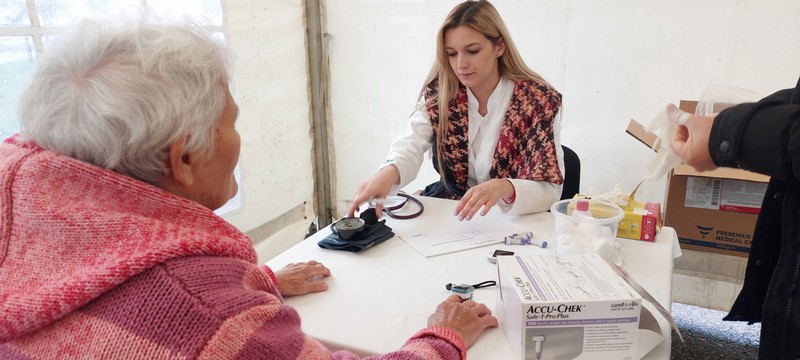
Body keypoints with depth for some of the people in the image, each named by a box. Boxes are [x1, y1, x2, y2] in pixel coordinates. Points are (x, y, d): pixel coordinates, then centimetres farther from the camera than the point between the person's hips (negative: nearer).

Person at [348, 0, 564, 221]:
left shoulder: (538, 101, -10)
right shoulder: (438, 94, -2)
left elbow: (549, 189, -16)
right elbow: (411, 146, -18)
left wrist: (504, 188, -37)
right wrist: (388, 173, -42)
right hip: (447, 209, 4)